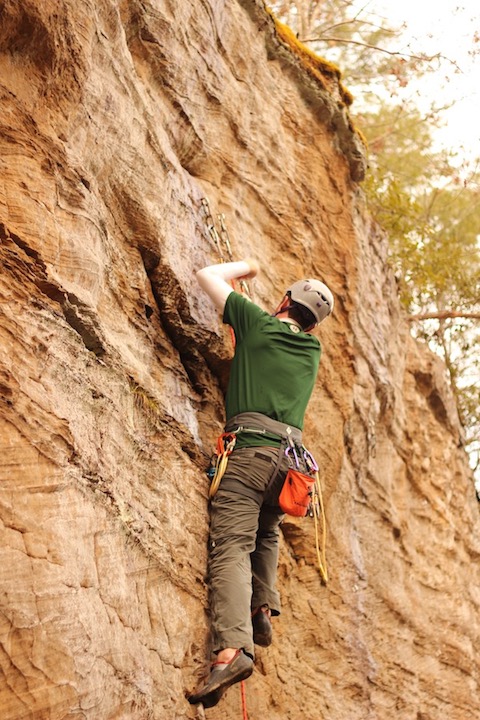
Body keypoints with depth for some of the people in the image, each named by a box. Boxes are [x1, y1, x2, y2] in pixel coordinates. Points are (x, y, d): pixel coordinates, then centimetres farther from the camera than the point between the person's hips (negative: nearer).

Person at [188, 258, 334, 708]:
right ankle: (263, 608, 12)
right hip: (292, 456, 5)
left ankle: (232, 647, -33)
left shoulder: (258, 323, 11)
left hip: (252, 447, -5)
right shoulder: (312, 349, 24)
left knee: (232, 544, -17)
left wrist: (243, 268, 37)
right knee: (266, 533, 30)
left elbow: (206, 275, 20)